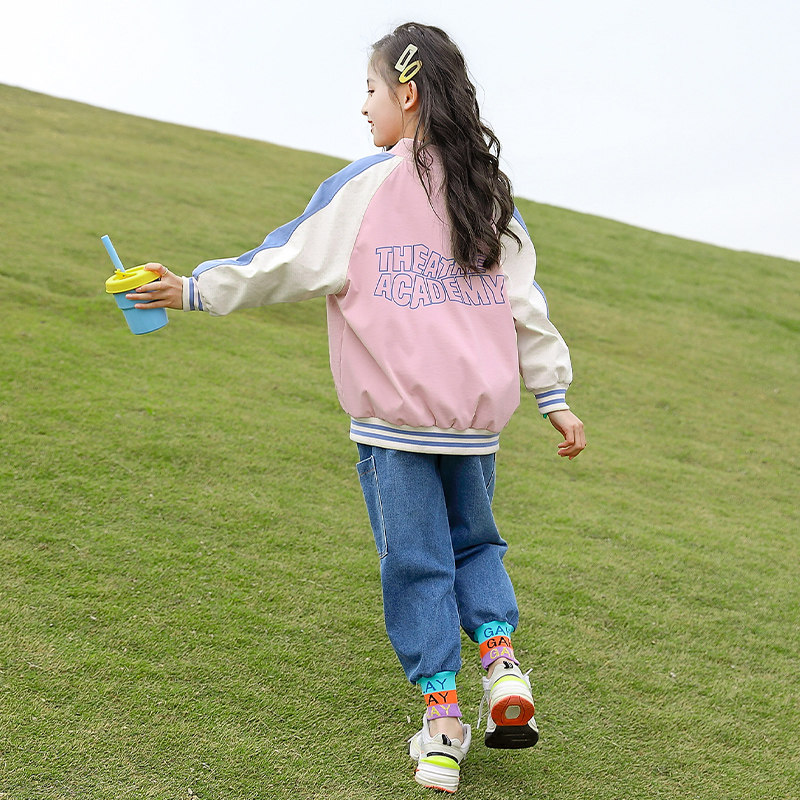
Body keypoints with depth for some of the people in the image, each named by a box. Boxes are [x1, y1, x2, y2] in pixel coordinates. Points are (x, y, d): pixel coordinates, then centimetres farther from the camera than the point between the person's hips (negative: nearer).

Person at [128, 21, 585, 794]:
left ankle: (441, 719, 5)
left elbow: (287, 261, -6)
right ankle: (500, 658, 1)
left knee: (415, 561, 6)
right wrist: (554, 396, 13)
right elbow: (525, 304, 8)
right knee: (474, 542, 22)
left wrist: (195, 289, 4)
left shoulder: (365, 186, -8)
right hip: (478, 414, 4)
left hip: (396, 417, -4)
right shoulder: (489, 193, 7)